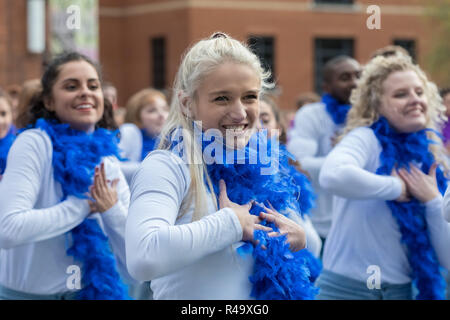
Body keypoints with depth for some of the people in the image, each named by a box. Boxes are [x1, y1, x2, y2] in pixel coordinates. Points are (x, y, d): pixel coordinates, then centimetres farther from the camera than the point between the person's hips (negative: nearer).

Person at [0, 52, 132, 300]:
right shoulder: (34, 143, -13)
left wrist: (113, 210, -17)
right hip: (27, 292, -5)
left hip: (91, 291, 5)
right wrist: (81, 205, -19)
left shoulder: (108, 164, 2)